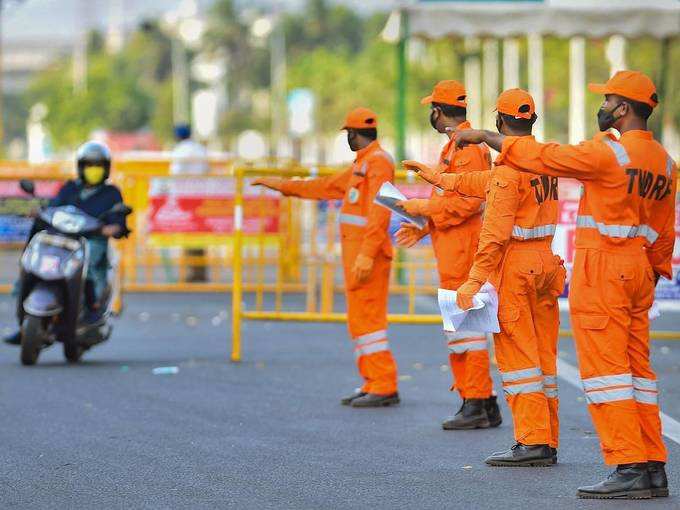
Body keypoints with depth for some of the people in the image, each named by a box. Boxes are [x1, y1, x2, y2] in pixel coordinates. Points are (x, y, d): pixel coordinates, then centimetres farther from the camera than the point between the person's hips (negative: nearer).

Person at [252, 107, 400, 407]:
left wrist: (367, 255, -27)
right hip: (356, 255, 10)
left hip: (368, 255, -10)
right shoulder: (362, 164, 21)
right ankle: (374, 384, 9)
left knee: (368, 319, -12)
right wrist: (283, 186, 36)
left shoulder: (378, 161, -11)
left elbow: (380, 212, -21)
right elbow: (326, 187, 32)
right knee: (359, 321, 9)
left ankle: (384, 388, -13)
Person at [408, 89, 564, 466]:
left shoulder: (510, 164, -16)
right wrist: (440, 179, 33)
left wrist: (475, 279, -21)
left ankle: (532, 442, -10)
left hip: (513, 265, -8)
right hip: (545, 262, 8)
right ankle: (547, 442, 13)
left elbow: (496, 232, -21)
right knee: (542, 356, 10)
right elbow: (488, 184, 24)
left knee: (517, 353, -6)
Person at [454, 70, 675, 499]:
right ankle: (654, 469, 9)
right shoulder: (664, 162, 11)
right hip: (639, 271, 8)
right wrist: (654, 276, 25)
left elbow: (542, 158, -8)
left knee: (605, 368, -7)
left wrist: (485, 137, 2)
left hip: (602, 267, -8)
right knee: (638, 368, 10)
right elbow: (664, 234, 17)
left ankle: (629, 468, -13)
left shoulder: (608, 152, -14)